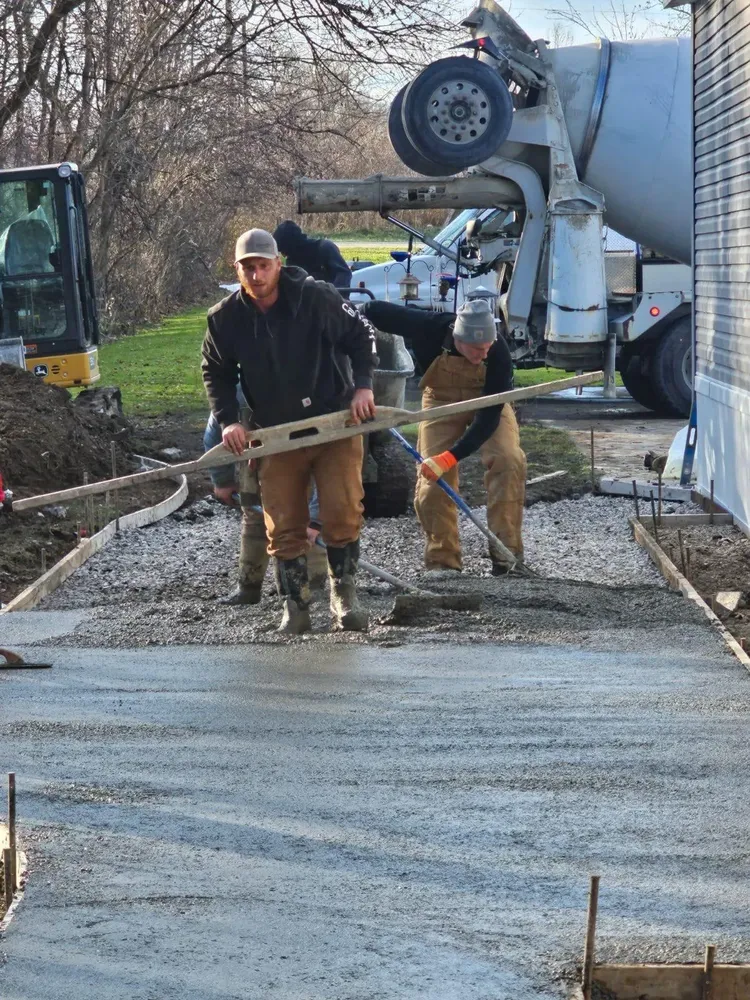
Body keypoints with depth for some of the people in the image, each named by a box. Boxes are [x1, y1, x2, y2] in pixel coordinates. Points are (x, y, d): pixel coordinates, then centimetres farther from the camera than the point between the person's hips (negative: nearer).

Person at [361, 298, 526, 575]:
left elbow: (489, 417, -32)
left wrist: (451, 458, -39)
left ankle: (505, 552, -18)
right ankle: (442, 564, 7)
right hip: (442, 400, 1)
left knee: (508, 461, -24)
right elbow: (371, 311, -20)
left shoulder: (498, 354, -34)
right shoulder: (429, 328, -33)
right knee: (432, 480, -6)